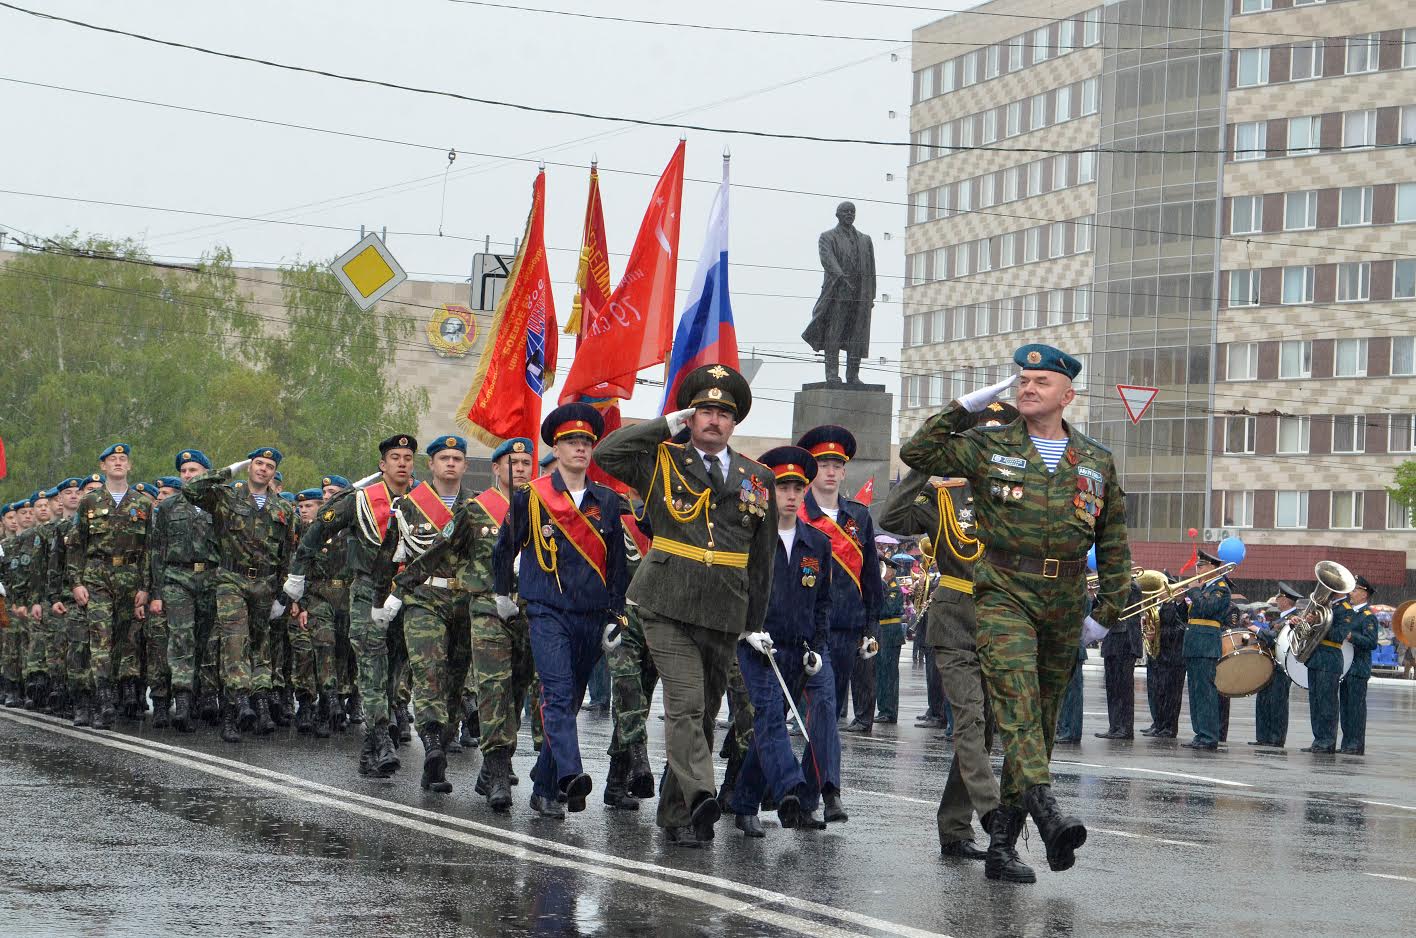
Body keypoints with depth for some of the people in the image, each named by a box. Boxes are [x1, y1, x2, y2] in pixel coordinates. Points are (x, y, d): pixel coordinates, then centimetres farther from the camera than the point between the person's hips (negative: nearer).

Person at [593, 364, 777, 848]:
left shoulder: (757, 478, 13)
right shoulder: (662, 463, 6)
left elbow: (762, 558, 16)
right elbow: (606, 453, -11)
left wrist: (756, 623, 13)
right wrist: (666, 425, -4)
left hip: (725, 614, 4)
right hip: (669, 607, -4)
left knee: (704, 713, 8)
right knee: (685, 706, -16)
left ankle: (675, 812, 18)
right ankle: (698, 799, -27)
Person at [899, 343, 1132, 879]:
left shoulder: (1096, 463, 11)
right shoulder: (989, 447, 5)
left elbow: (1114, 541, 16)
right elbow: (917, 453, -1)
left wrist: (1108, 610, 10)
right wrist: (967, 407, -5)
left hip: (1064, 605, 3)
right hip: (1004, 595, -3)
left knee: (1043, 712, 8)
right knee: (1016, 696, -23)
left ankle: (1009, 817, 20)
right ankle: (1046, 810, -35)